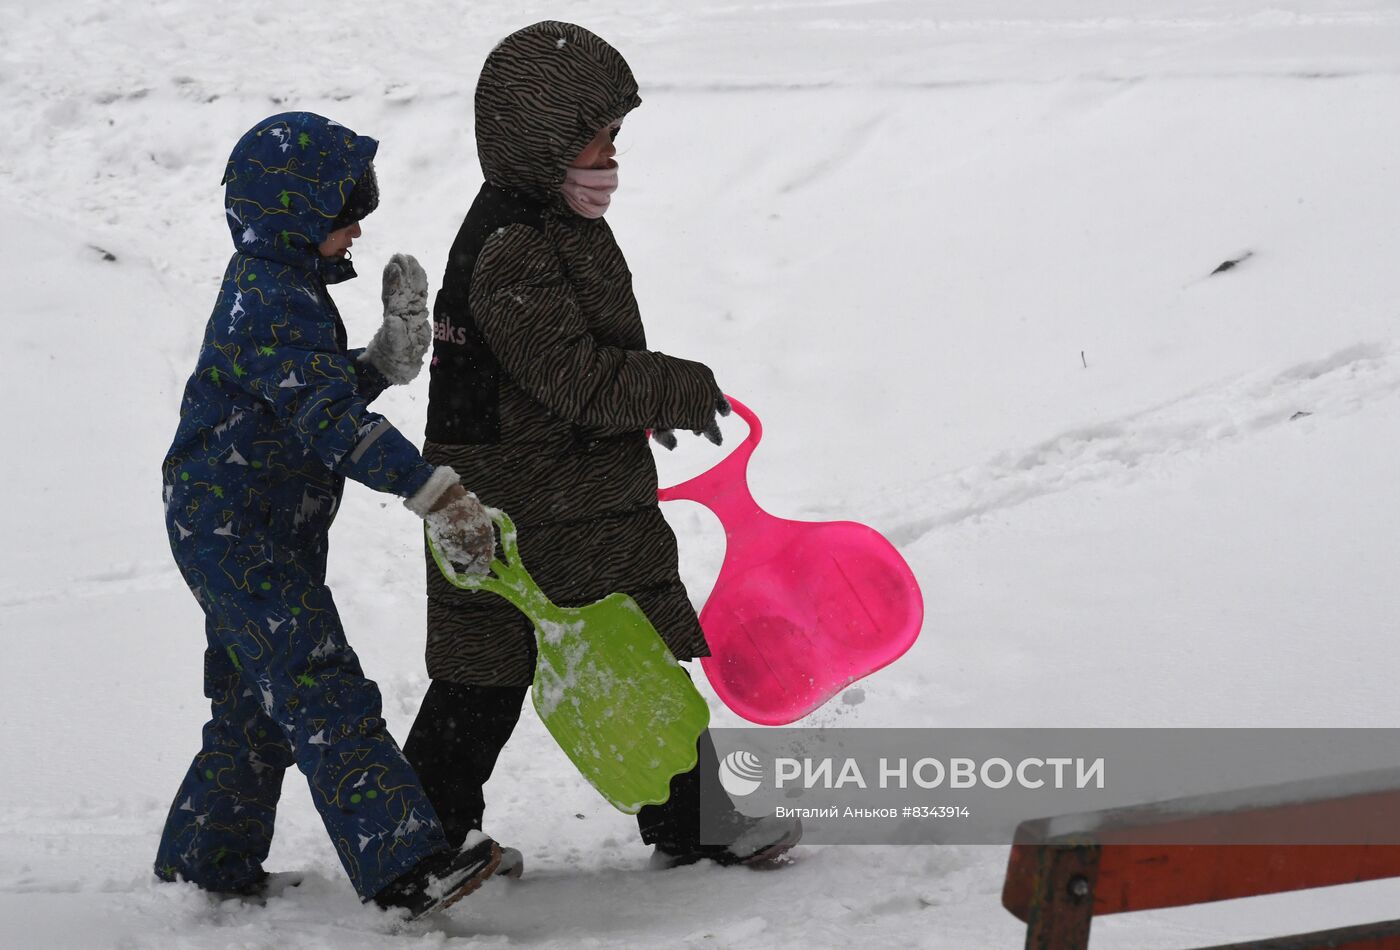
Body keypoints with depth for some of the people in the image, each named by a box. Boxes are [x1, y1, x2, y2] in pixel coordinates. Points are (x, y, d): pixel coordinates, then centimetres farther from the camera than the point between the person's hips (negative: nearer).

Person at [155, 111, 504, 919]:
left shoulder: (273, 287, 13)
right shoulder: (273, 307, -21)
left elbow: (321, 392, 20)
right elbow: (327, 418, -31)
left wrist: (387, 358, 2)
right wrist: (433, 488, -36)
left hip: (239, 538, 11)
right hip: (237, 537, -11)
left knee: (256, 707, 19)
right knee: (325, 697, -17)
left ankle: (207, 859, 32)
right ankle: (406, 866, -24)